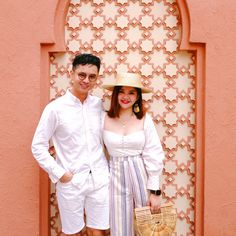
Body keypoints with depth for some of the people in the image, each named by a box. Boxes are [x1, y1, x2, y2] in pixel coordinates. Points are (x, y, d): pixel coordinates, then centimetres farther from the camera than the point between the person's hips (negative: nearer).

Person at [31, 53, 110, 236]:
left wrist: (111, 168, 4)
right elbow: (38, 146, -6)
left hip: (100, 179, 3)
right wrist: (59, 174, -9)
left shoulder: (99, 105, 1)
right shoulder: (55, 108, -10)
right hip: (71, 181, -2)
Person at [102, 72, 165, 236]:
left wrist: (155, 191, -8)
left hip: (140, 175, 0)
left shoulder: (145, 119, -6)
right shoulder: (104, 119, -4)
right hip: (116, 176, 0)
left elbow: (154, 156, -7)